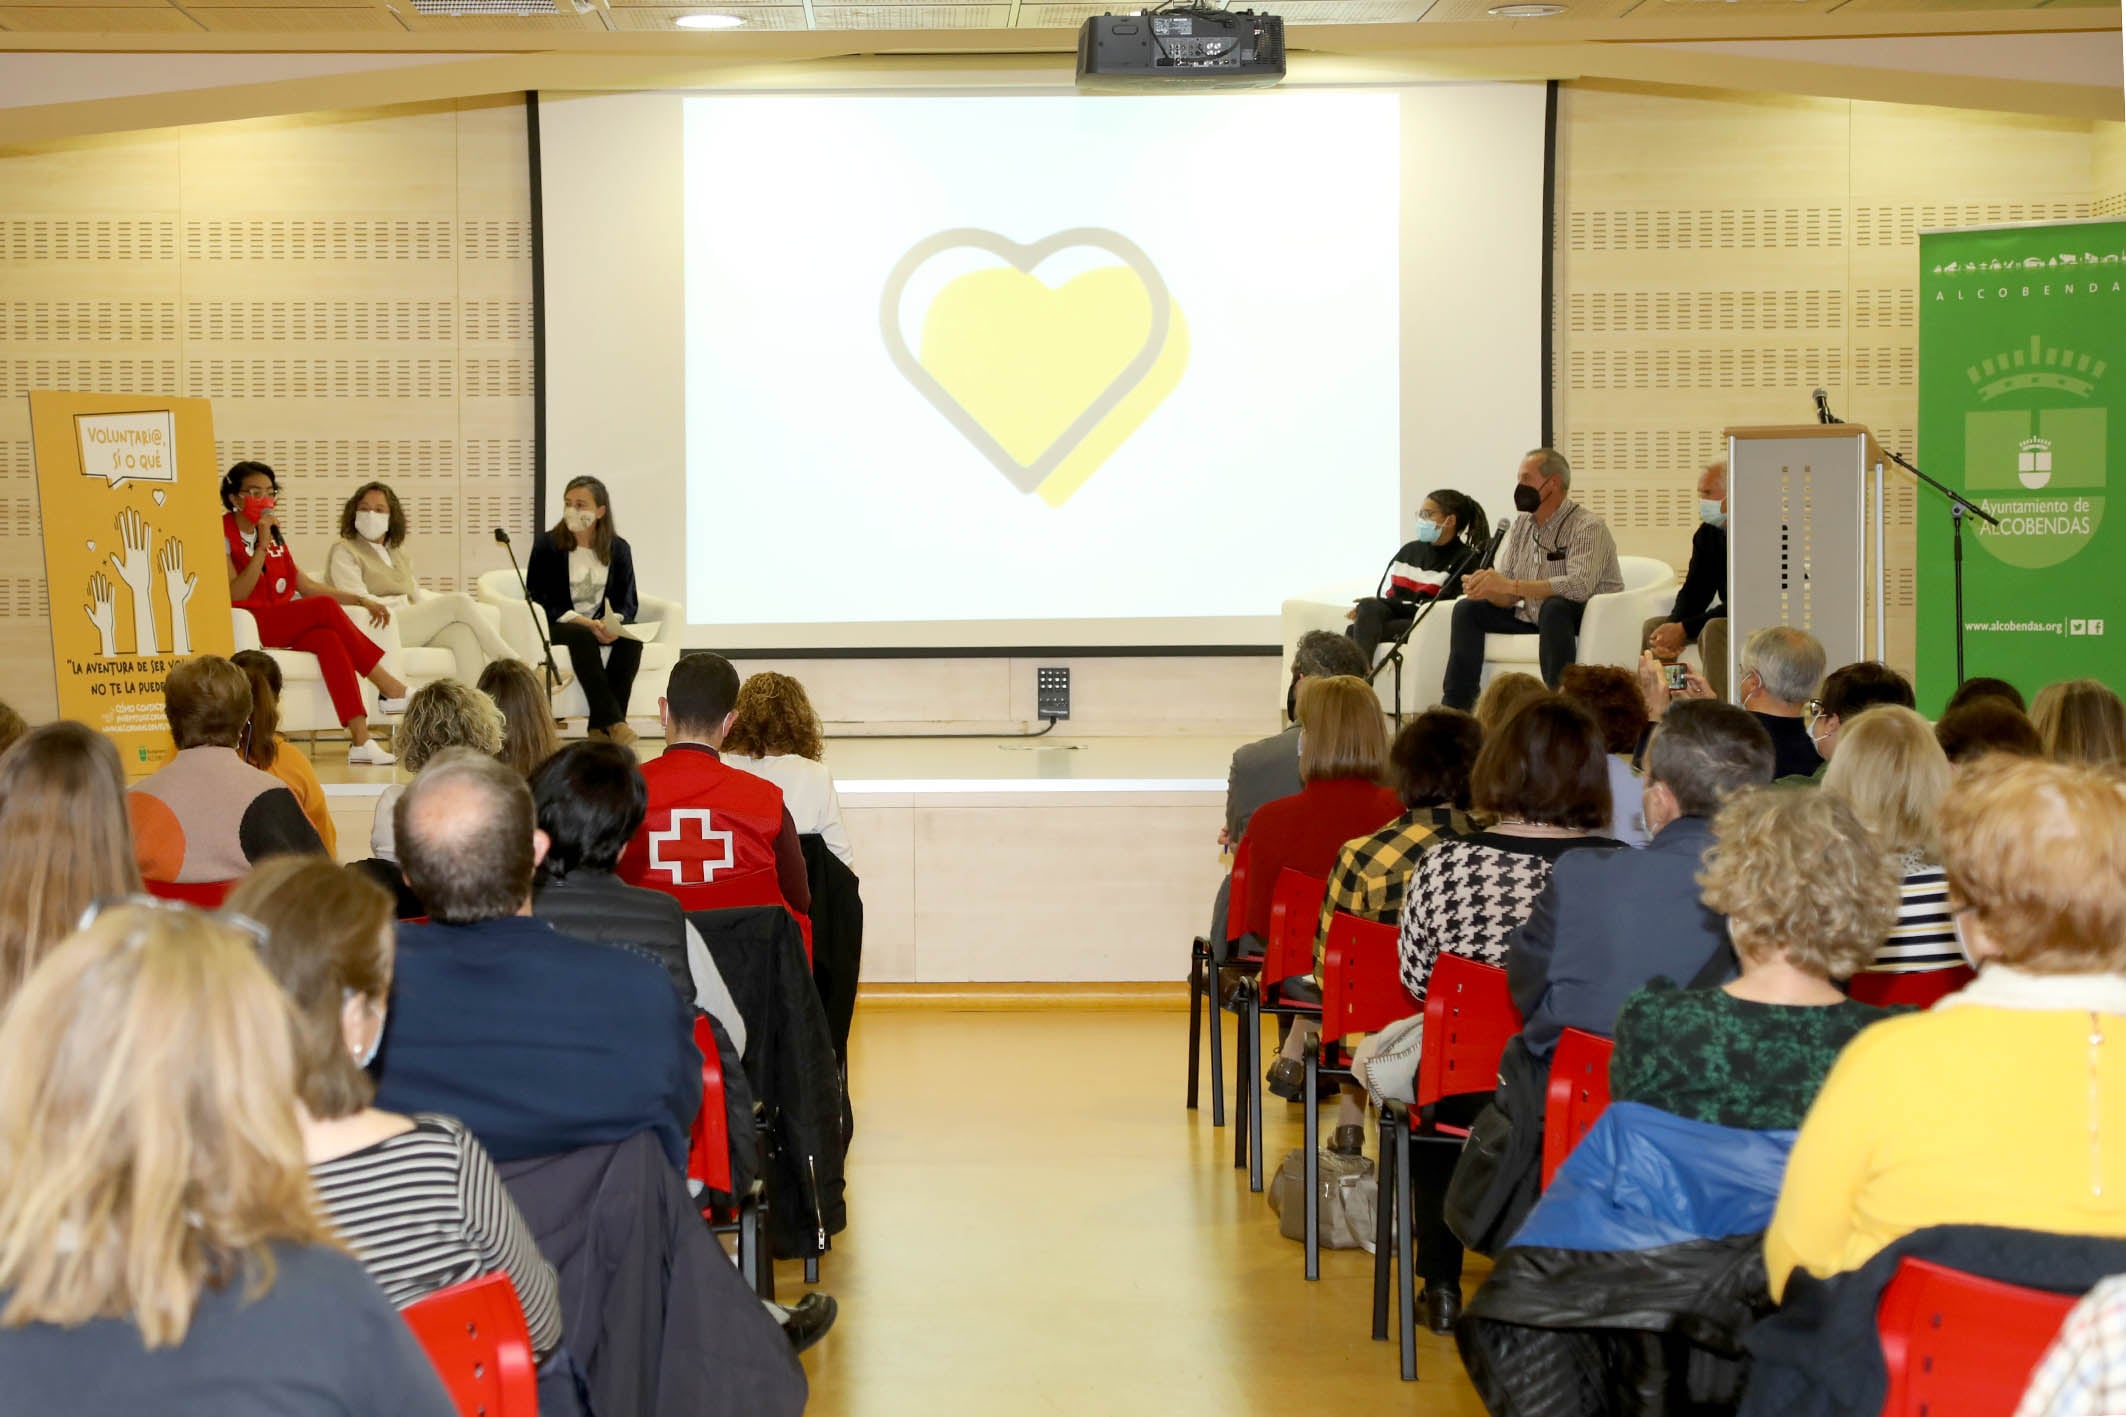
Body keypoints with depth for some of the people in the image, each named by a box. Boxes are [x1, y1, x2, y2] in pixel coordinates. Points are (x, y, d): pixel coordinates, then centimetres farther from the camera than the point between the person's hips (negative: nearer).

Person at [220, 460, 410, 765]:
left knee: (328, 638, -28)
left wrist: (361, 600, 13)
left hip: (283, 628, 6)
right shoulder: (222, 534, -2)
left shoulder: (273, 535, 20)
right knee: (325, 607, -26)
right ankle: (389, 688, -21)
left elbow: (305, 585, 21)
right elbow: (236, 594, -15)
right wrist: (262, 547, -20)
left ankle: (360, 739, -39)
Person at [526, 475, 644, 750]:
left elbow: (629, 602, 3)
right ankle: (613, 721, -41)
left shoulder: (618, 549, 7)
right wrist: (580, 621, -21)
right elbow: (537, 598, -7)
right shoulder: (547, 545, -1)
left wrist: (614, 623, -22)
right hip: (556, 625, -3)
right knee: (582, 637, -36)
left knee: (632, 638, -29)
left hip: (600, 627, 3)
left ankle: (601, 726, -29)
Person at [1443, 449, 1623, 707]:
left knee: (1553, 606, -36)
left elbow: (1579, 585, -32)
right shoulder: (1522, 525, 7)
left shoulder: (1588, 527, -16)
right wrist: (1485, 588, -22)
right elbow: (1507, 597, 4)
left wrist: (1510, 585, -35)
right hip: (1533, 619, 7)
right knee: (1467, 608, -2)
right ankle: (1454, 707, -4)